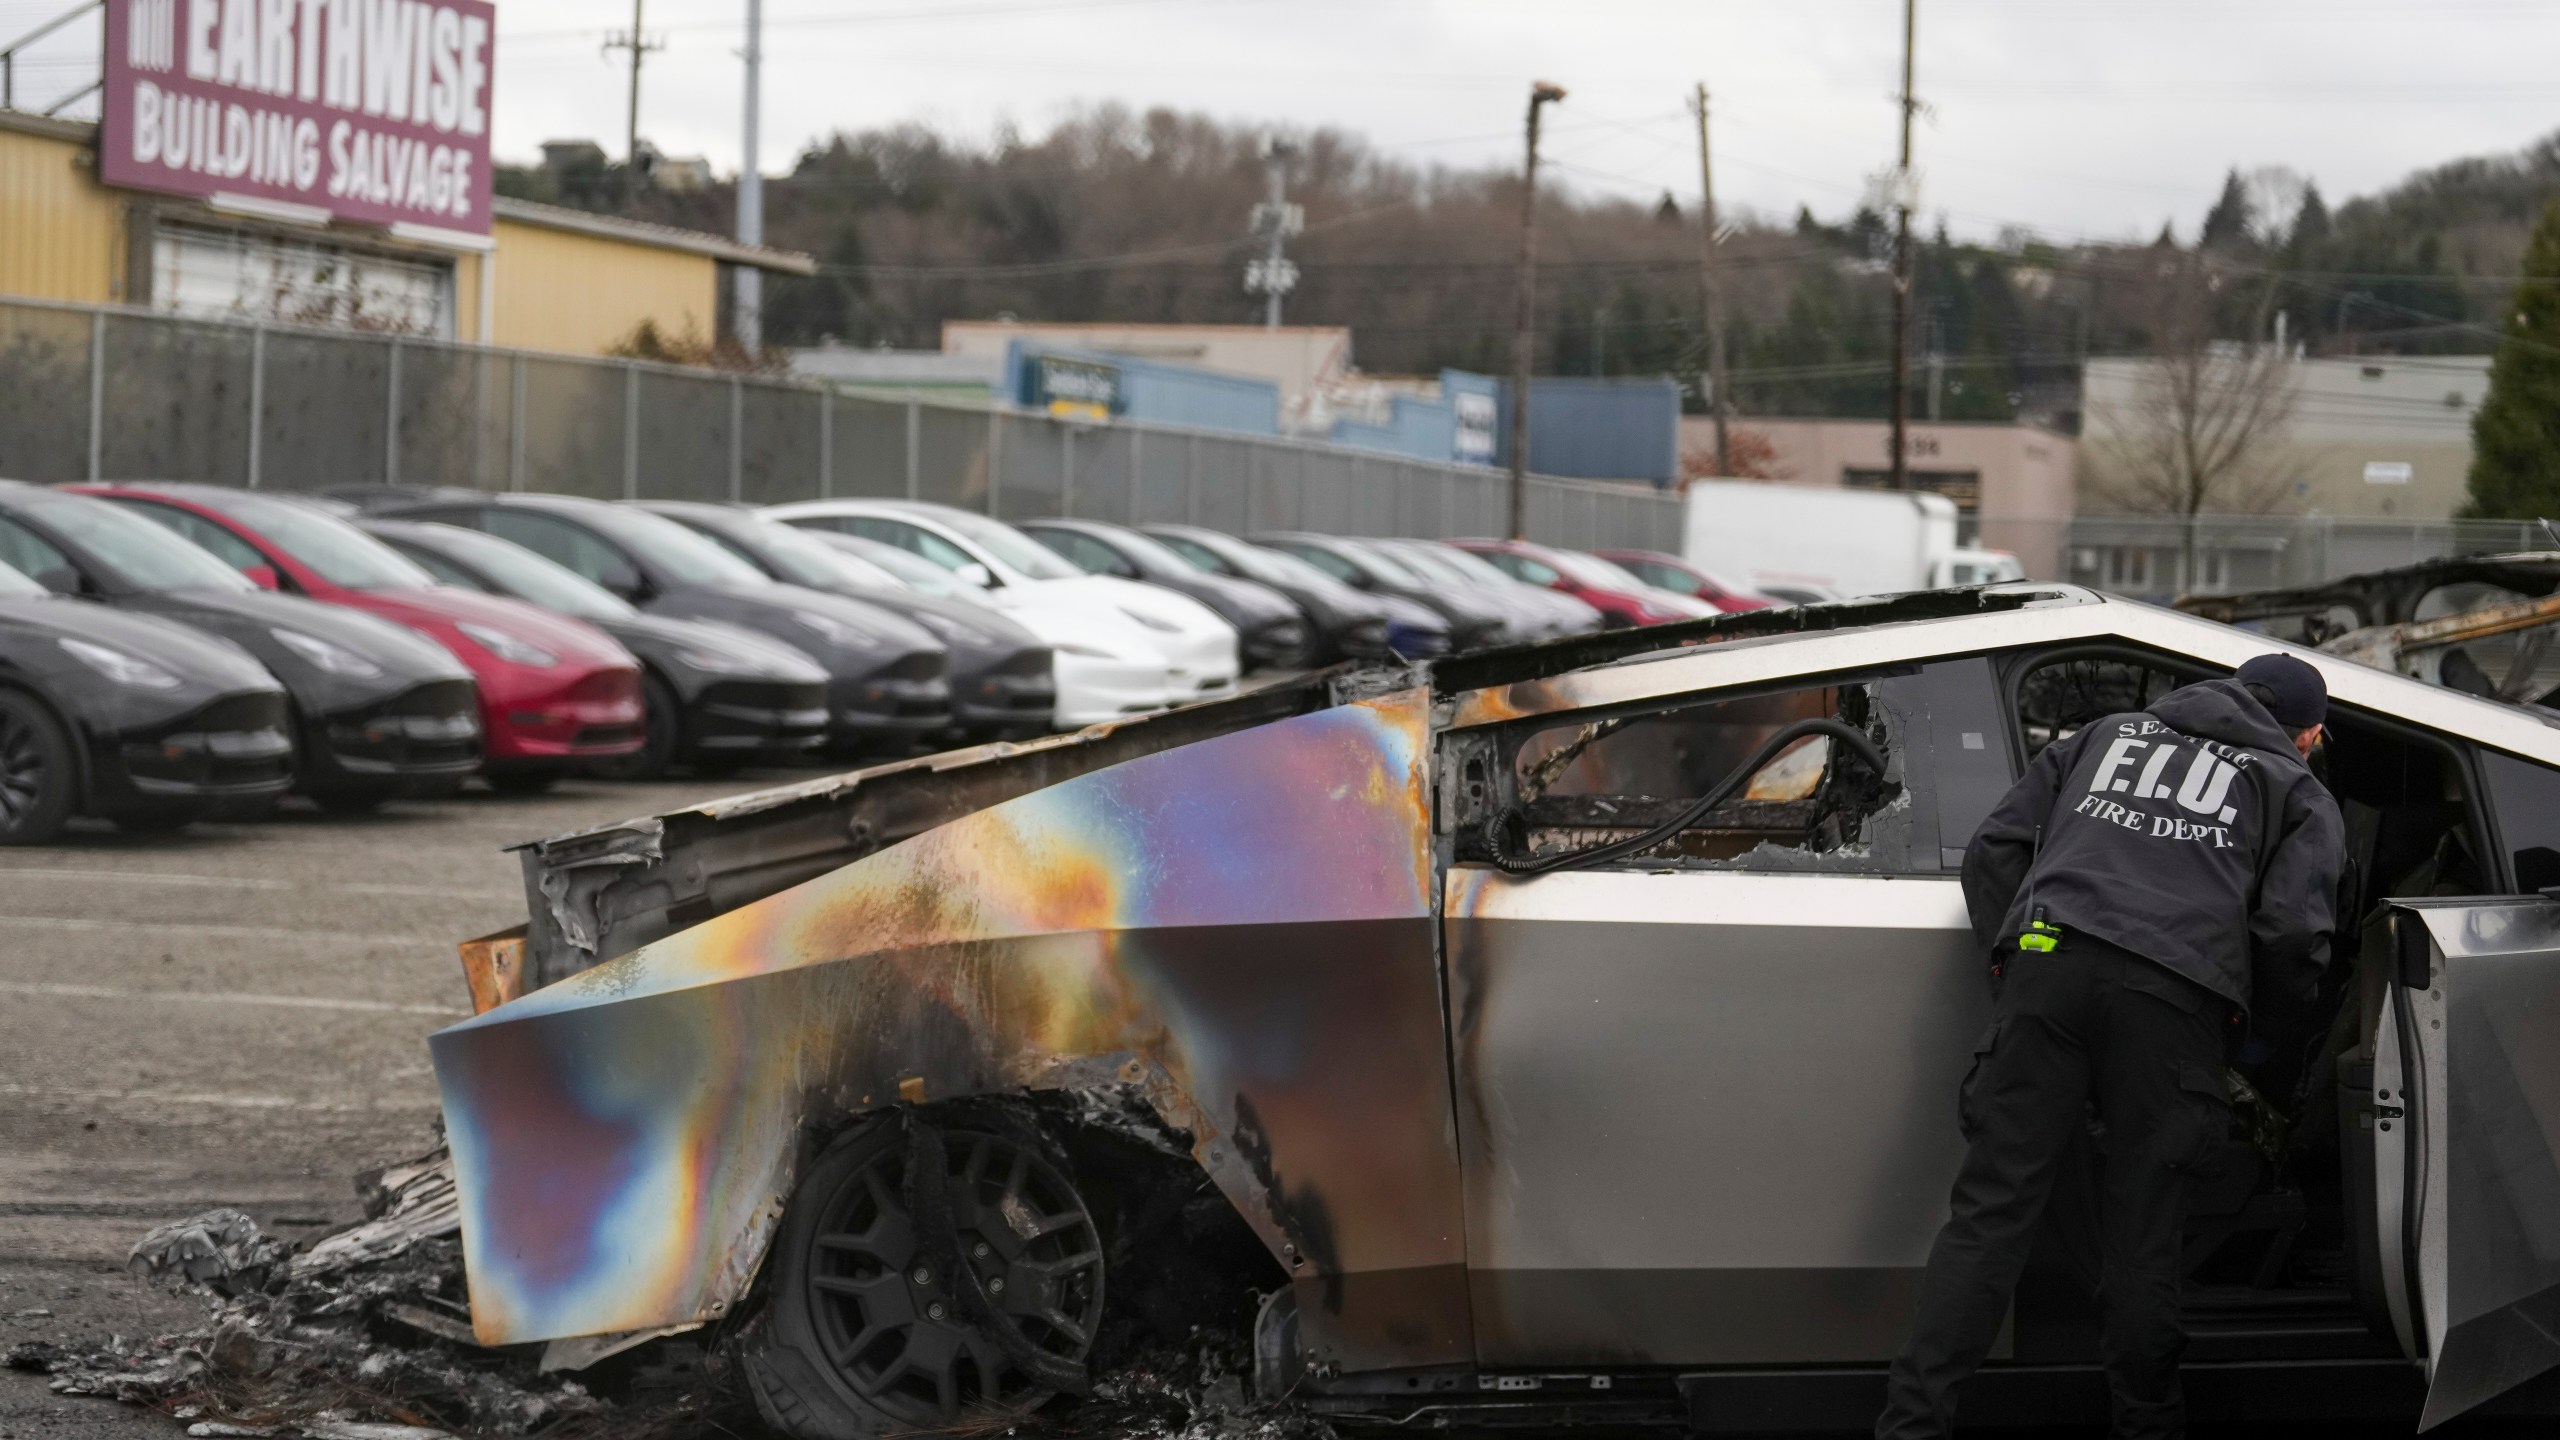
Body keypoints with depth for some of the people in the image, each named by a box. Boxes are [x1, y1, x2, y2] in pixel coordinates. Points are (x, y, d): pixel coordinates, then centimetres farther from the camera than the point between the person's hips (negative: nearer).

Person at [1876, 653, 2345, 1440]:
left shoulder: (2106, 734, 30)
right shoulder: (2299, 793, 22)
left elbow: (1993, 851, 21)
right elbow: (2293, 931, 6)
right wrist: (2252, 1002, 23)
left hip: (2048, 962, 2)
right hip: (2177, 993, -2)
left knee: (1991, 1207, -1)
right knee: (2143, 1230, 9)